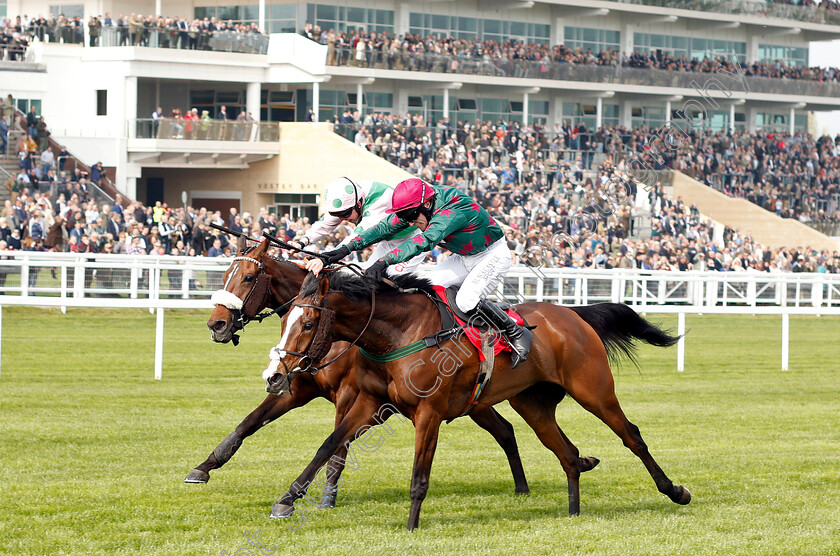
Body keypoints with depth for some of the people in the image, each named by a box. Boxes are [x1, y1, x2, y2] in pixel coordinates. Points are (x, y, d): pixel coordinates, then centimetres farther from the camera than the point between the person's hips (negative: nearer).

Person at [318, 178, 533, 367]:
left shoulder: (453, 211, -37)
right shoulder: (417, 207, -11)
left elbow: (424, 240, -50)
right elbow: (386, 227, -12)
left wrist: (385, 261, -60)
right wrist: (348, 248, -22)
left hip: (493, 255, -9)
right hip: (465, 256, 9)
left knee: (466, 301, -25)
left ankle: (517, 333, -9)